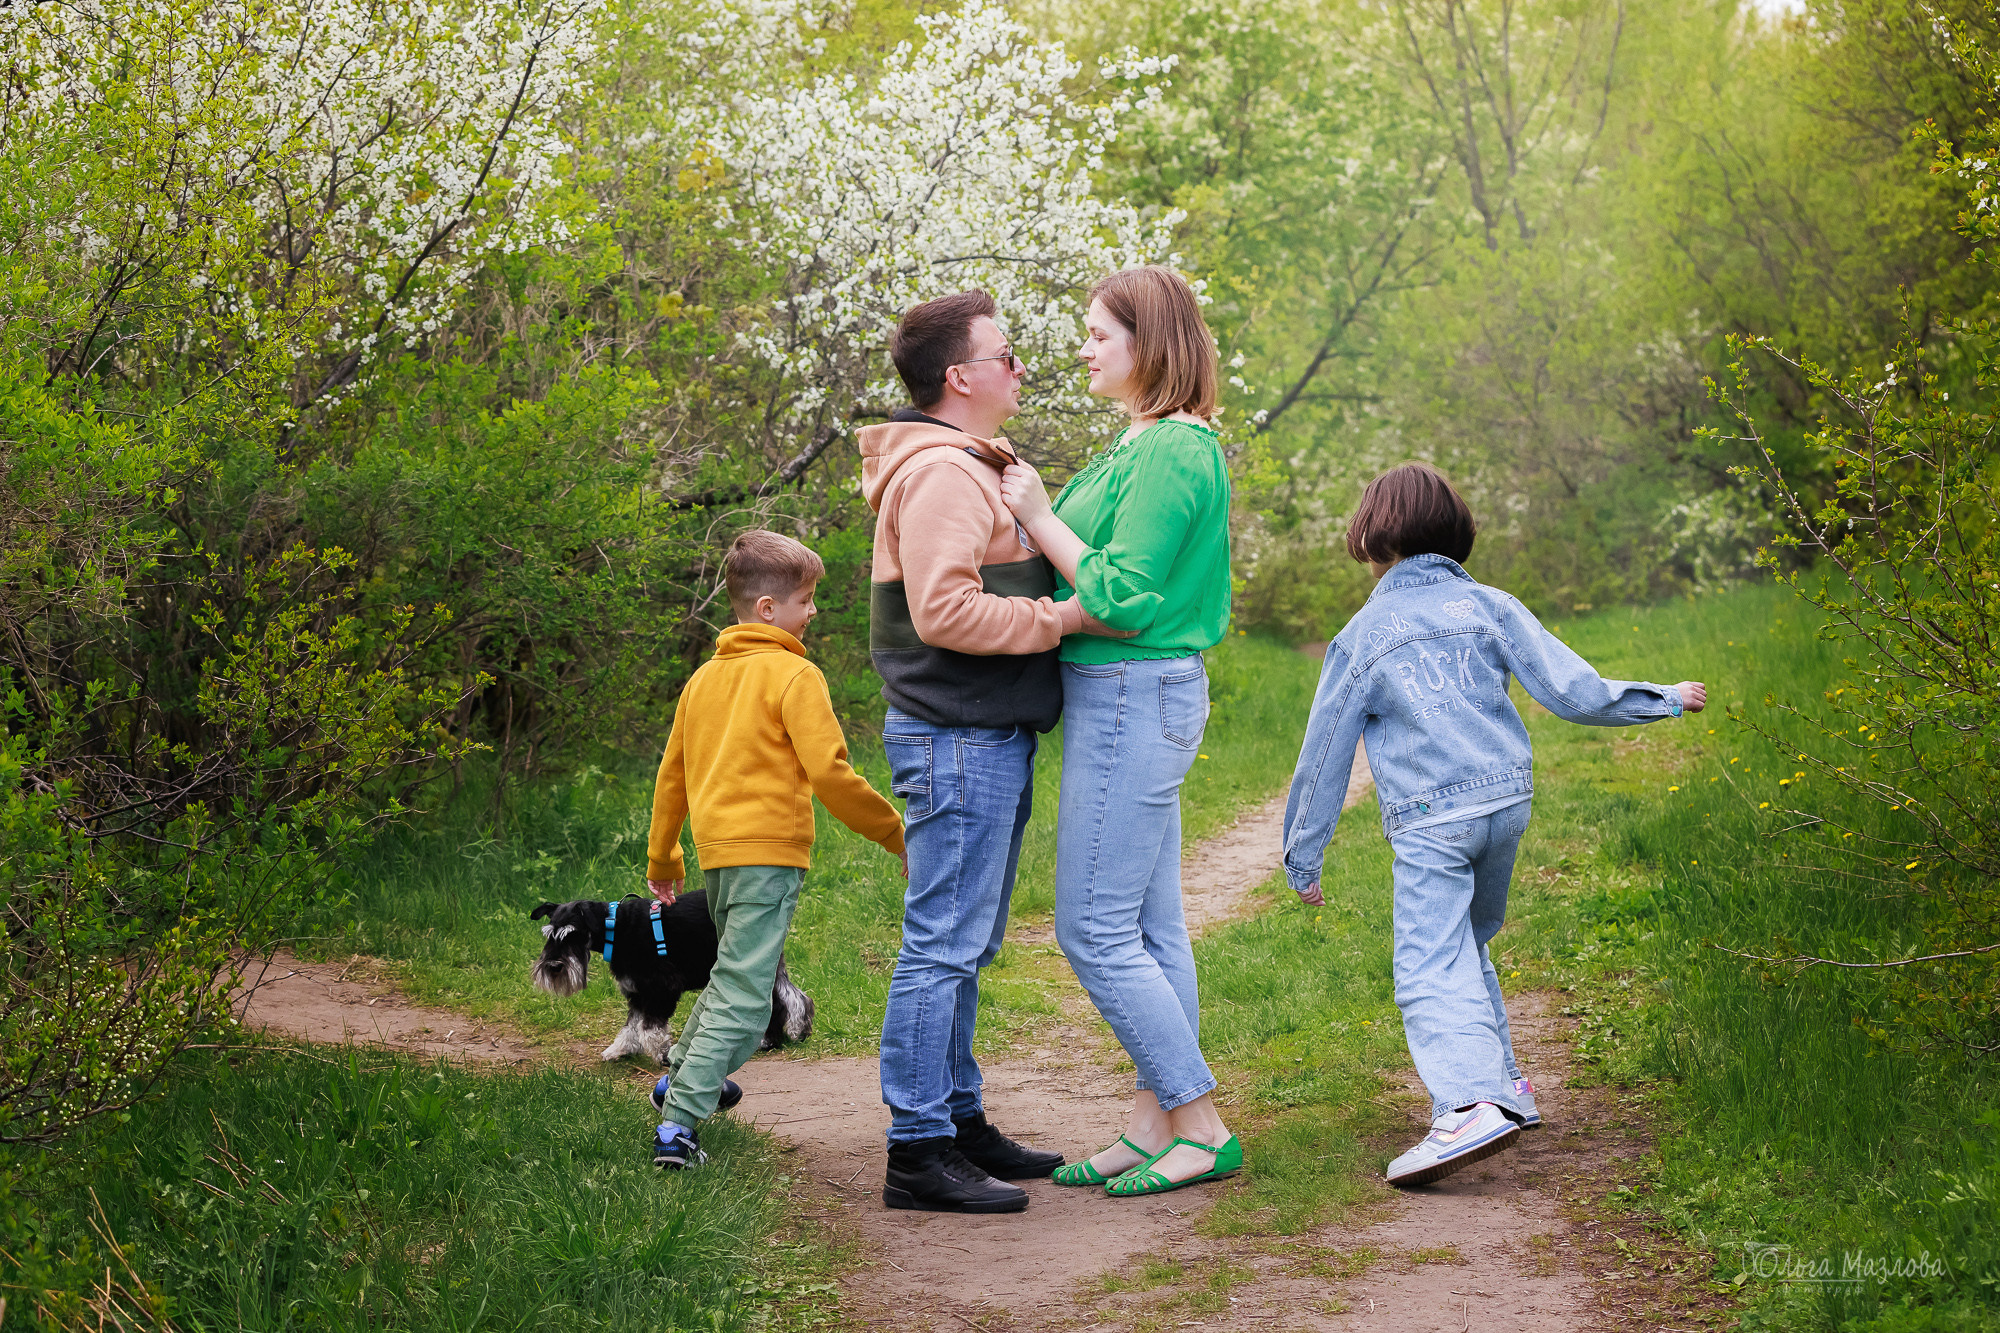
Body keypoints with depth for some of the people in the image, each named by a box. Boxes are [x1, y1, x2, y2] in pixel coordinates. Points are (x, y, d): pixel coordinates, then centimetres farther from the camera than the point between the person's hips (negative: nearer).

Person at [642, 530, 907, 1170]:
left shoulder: (705, 677, 16)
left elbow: (671, 775, 22)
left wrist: (662, 861, 31)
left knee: (733, 970, 29)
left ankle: (685, 1075, 40)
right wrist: (895, 833, -6)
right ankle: (678, 1127, -13)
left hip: (715, 850, 8)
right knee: (742, 996, -7)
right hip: (768, 851, -8)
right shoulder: (794, 675, -8)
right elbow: (828, 771, -15)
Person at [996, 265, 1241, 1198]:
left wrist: (1040, 517, -13)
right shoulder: (1147, 444, 16)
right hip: (1138, 699, 10)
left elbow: (1122, 599, -21)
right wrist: (1026, 500, 3)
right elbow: (1106, 566, 14)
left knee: (1094, 929, -6)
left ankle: (1202, 1129, 0)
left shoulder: (1169, 451, -17)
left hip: (1132, 699, -10)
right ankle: (1154, 1126, 18)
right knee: (1150, 928, 12)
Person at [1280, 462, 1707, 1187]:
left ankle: (1471, 1105, -32)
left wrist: (1302, 858, 14)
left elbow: (1325, 757, 5)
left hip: (1429, 822, -5)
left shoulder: (1362, 636, 1)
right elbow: (1573, 691, 0)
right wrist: (1663, 697, 15)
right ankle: (1503, 1081, 30)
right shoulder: (1489, 605, 6)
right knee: (1466, 944, 25)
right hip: (1508, 801, 5)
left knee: (1430, 971, -11)